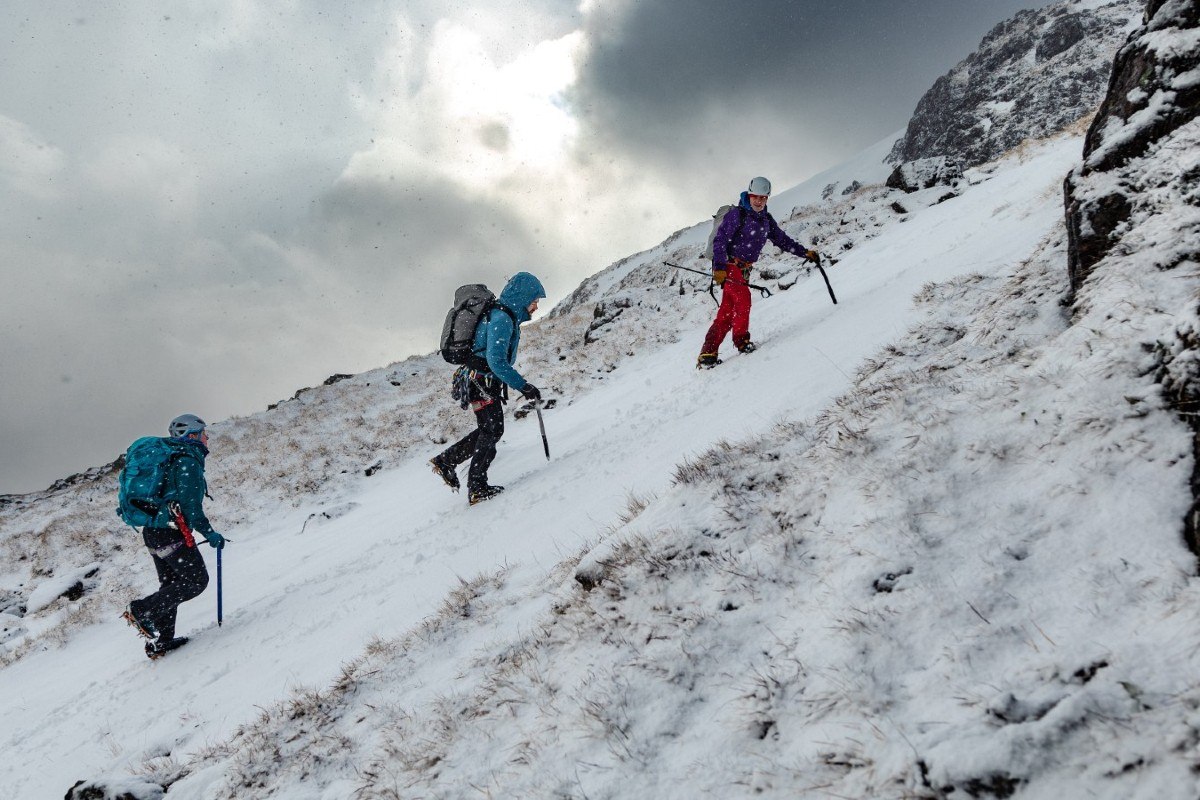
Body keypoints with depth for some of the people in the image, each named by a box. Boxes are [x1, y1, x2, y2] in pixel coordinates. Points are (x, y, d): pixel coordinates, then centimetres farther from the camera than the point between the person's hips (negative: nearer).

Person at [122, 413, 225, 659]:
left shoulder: (169, 459, 20)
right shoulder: (188, 460, -11)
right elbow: (189, 502, -20)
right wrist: (209, 533, -16)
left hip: (152, 532, 10)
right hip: (172, 531, -10)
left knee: (171, 585, 16)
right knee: (197, 580, -3)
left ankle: (159, 641, 16)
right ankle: (143, 611, -7)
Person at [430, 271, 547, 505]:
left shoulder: (506, 317, 14)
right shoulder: (502, 319, -18)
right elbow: (496, 361, -27)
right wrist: (523, 386, -25)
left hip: (479, 381, 10)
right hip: (482, 382, -10)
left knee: (491, 429, 15)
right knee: (492, 430, -5)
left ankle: (445, 460, 20)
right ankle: (477, 487, -2)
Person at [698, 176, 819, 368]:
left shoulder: (766, 220, 11)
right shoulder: (736, 214, -10)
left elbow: (782, 240, 19)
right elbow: (720, 240, -15)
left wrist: (805, 253, 11)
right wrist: (719, 267, -24)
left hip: (744, 269, 7)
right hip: (728, 265, -6)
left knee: (727, 313, 1)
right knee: (743, 299, -22)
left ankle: (708, 353, 1)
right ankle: (742, 341, -6)